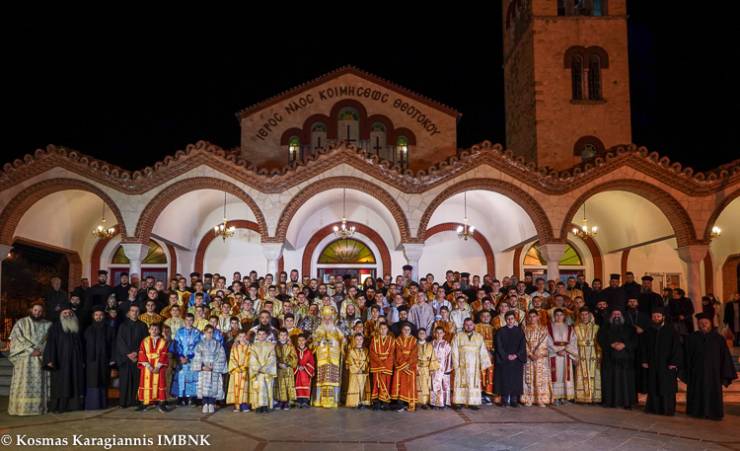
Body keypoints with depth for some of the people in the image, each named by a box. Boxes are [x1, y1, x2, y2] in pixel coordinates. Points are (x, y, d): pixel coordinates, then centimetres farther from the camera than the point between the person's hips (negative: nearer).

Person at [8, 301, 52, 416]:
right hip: (24, 358, -2)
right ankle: (21, 407, -7)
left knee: (39, 384, -2)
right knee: (23, 384, -7)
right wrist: (31, 350, -11)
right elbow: (18, 339, -3)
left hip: (41, 359, 2)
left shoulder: (47, 325, 12)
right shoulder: (21, 323, 6)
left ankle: (39, 407, -2)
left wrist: (41, 350, -9)